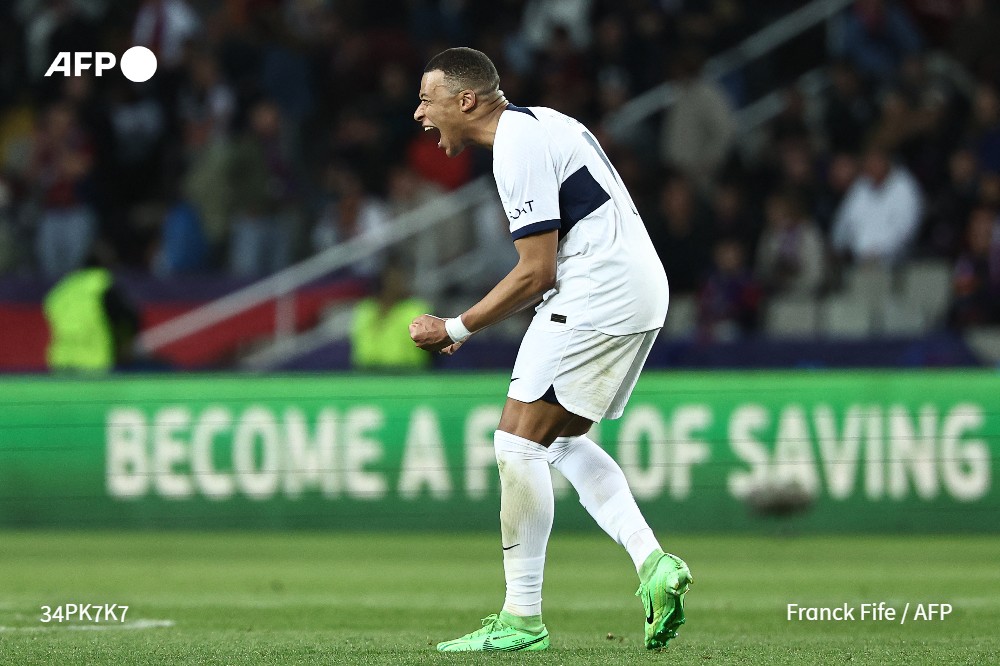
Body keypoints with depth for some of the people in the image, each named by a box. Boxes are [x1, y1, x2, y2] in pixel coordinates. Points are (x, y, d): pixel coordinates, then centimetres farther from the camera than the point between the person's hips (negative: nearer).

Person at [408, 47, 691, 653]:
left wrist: (457, 329, -8)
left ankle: (522, 619, -7)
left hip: (599, 295, -11)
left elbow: (536, 273, -16)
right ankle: (653, 562, 2)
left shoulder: (519, 148, -14)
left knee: (519, 440, -8)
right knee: (563, 440, 17)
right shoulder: (541, 123, 17)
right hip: (642, 289, 11)